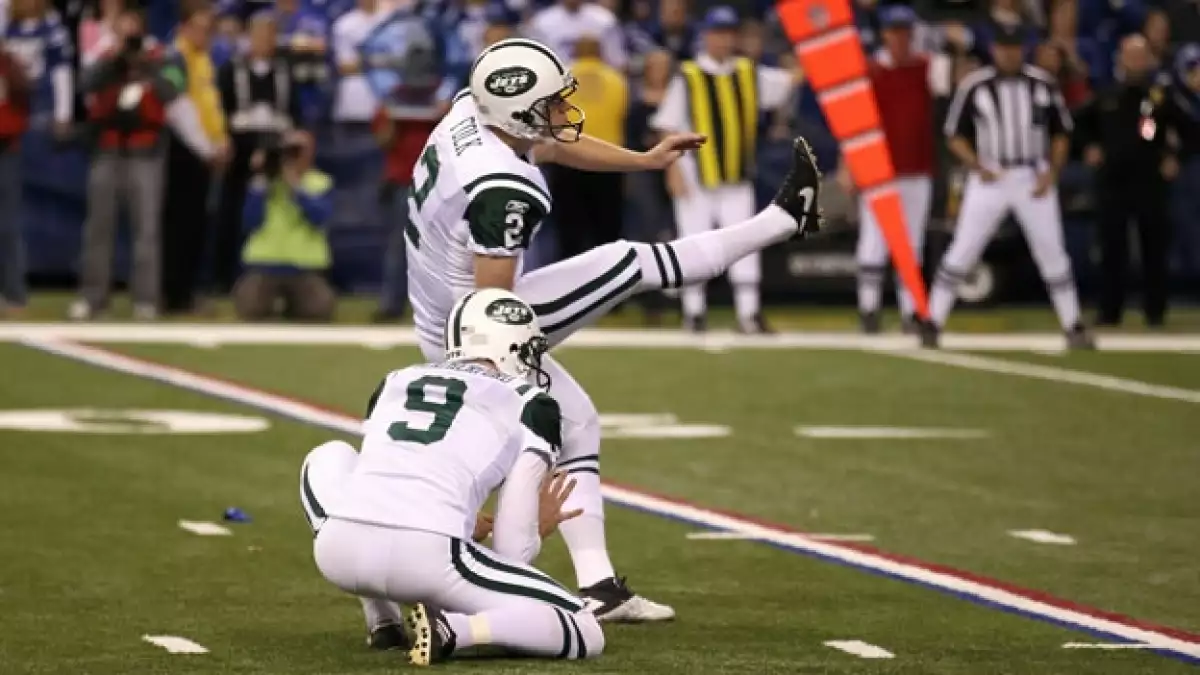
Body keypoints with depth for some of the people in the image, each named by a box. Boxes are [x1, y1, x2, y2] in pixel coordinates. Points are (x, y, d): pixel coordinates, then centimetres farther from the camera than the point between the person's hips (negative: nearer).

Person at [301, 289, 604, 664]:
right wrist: (539, 527, 33)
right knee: (585, 634, 9)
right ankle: (453, 630, -14)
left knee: (329, 458, 39)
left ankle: (386, 625, 29)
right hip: (427, 558, -4)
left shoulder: (396, 382, 28)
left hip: (339, 551, 4)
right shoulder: (530, 405, 15)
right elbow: (512, 550, 9)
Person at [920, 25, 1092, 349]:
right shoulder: (974, 86, -3)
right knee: (962, 250, -5)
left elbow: (1060, 133, 9)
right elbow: (956, 136, 1)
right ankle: (932, 324, -1)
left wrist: (1051, 173, -5)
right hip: (989, 178, -1)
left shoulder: (1042, 84, 3)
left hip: (1034, 180, 1)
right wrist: (977, 167, -15)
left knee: (1052, 252, 2)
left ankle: (1073, 327, 11)